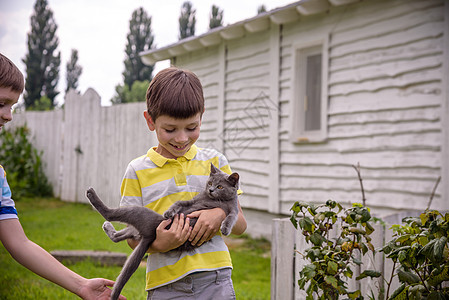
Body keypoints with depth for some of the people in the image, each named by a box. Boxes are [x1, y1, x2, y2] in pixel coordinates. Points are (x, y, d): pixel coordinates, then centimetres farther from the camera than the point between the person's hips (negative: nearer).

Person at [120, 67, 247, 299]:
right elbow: (133, 238, 3)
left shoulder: (214, 162, 8)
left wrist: (221, 214, -11)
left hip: (215, 280, 1)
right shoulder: (138, 171, 3)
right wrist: (158, 244, -17)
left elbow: (240, 225, 9)